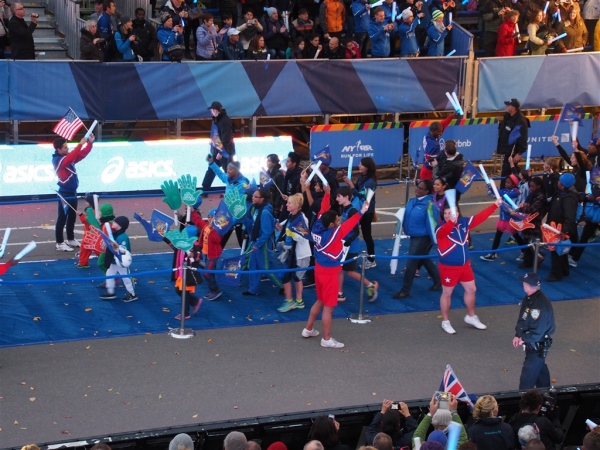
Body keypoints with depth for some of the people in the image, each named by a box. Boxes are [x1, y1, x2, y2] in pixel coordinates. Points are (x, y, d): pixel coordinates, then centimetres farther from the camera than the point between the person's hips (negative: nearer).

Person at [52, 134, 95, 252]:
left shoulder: (68, 157, 9)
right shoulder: (58, 160, -16)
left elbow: (82, 154, 13)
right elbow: (70, 158, -34)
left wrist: (90, 142, -1)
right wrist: (80, 144, -36)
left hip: (72, 192, 9)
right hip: (65, 193, -9)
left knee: (72, 217, 17)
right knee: (62, 219, -6)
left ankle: (71, 240, 27)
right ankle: (60, 243, -4)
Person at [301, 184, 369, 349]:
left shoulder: (317, 227, -8)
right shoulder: (332, 235, -29)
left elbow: (323, 211, 3)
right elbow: (348, 225, -34)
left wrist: (327, 193, 6)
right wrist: (361, 212, -36)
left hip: (319, 270, 9)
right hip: (329, 273, -9)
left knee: (320, 301, 24)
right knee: (328, 306, 2)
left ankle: (308, 329, 33)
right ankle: (326, 339, 11)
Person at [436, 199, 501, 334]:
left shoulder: (464, 222, -4)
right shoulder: (441, 227, -22)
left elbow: (480, 217, 4)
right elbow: (443, 232, -45)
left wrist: (495, 205, 2)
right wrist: (451, 222, -65)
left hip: (465, 265, 6)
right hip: (449, 267, -6)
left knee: (471, 289, 18)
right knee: (447, 293, 8)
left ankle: (471, 317, 39)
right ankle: (445, 322, 23)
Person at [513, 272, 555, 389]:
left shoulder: (540, 305, -32)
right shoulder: (529, 299, -2)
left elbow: (537, 332, -29)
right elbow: (522, 319, 10)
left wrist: (523, 339, -15)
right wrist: (517, 335, -1)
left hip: (538, 347, -10)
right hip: (532, 344, 10)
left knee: (528, 376, 0)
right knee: (540, 369, 27)